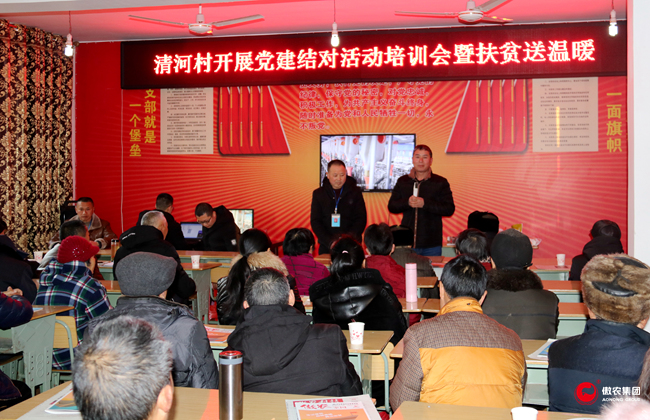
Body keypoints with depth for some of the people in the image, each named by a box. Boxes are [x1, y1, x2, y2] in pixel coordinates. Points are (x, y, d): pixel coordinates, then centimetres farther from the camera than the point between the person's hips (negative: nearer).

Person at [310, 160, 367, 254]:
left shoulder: (355, 192, 5)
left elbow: (361, 219, 2)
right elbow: (315, 222, 3)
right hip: (326, 246, 1)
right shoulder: (318, 194, 7)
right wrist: (329, 241, -11)